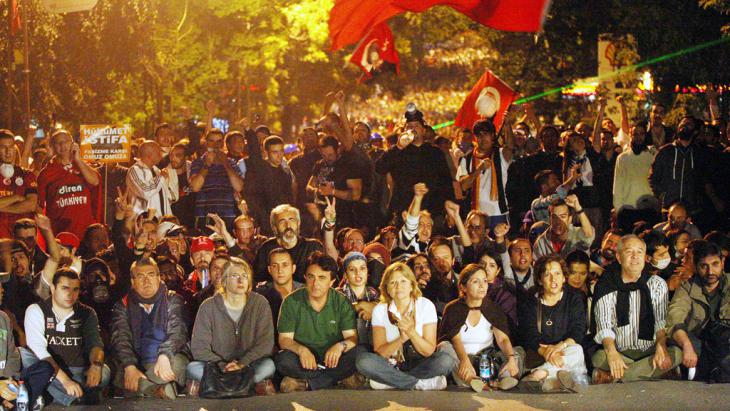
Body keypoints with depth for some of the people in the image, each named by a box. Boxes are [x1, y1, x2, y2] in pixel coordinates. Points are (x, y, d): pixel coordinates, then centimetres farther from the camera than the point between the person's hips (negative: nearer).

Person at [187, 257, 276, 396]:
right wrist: (223, 366, -21)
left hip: (248, 365, 0)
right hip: (217, 365, 0)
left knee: (268, 365, -31)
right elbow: (199, 347, -6)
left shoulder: (260, 304, 1)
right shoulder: (209, 307, -1)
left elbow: (265, 343, -5)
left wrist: (241, 364, -19)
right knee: (193, 368, -29)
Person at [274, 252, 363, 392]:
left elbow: (352, 337, -6)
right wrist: (301, 350, -29)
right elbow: (284, 339, -6)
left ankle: (303, 383, -22)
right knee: (283, 360, -33)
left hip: (332, 359, 1)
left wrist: (341, 346, -31)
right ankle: (339, 377, -19)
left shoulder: (342, 302, -1)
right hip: (304, 359, -1)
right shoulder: (291, 302, -4)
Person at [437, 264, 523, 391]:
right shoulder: (453, 309, -1)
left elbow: (502, 338, -8)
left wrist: (511, 358, -30)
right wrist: (465, 361, -39)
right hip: (461, 359, -2)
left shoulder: (493, 309, 7)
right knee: (445, 347, -30)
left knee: (518, 351, -18)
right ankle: (469, 381, -56)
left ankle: (505, 378, -51)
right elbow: (456, 340, -18)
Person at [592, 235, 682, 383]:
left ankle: (611, 377, -27)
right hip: (621, 353, -3)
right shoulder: (607, 286, 4)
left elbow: (662, 321, -3)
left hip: (650, 352, 3)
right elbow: (604, 326, -7)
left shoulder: (657, 284, 8)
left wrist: (661, 346, -24)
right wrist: (612, 353, -27)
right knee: (599, 357, -33)